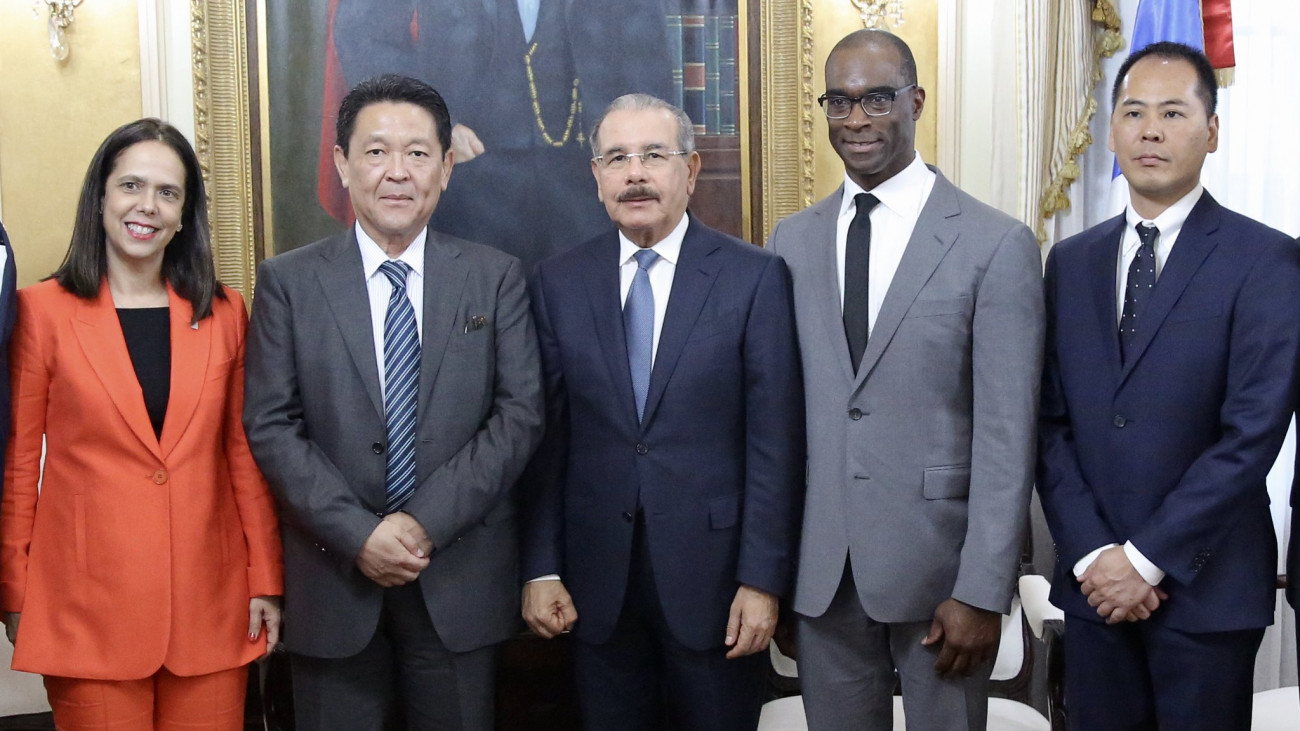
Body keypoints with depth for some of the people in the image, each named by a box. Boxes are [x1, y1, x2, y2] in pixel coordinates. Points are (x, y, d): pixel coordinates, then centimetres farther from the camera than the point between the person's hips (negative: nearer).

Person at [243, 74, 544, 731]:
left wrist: (428, 521, -12)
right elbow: (270, 426, -3)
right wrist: (357, 534, -13)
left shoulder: (496, 278, 2)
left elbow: (519, 414, -3)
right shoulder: (288, 281, 1)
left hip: (462, 578, 1)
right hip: (334, 579, 0)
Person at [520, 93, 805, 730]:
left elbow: (774, 440, -6)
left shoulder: (754, 277, -4)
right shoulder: (558, 283, 3)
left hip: (713, 575, -2)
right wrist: (540, 568, 0)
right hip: (597, 581, 2)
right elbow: (546, 437, 3)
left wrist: (763, 579, -9)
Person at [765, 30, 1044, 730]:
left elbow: (1007, 435, -9)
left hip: (936, 566, -3)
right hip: (820, 569, 3)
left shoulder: (997, 245, -6)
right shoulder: (792, 242, 7)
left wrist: (982, 593, -12)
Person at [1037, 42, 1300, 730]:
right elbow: (1051, 421, 4)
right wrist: (1091, 553, -7)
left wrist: (1147, 559, -14)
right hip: (1092, 581, 4)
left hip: (1206, 586, -3)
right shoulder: (1071, 261, 8)